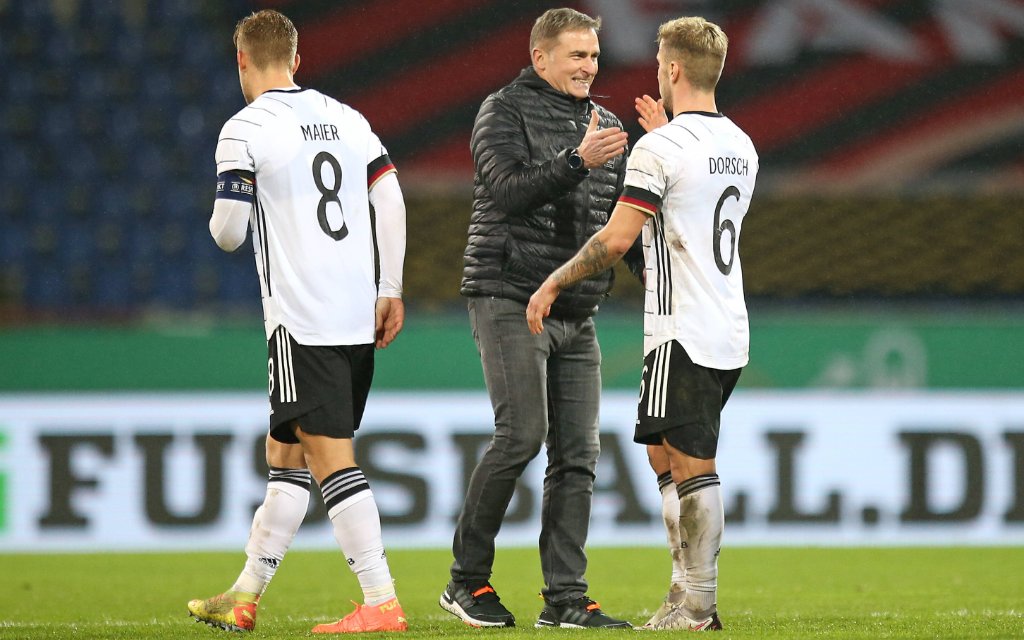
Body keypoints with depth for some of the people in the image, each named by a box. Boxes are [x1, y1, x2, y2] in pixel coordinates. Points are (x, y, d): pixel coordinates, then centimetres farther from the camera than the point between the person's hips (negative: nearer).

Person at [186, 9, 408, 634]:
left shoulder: (246, 130, -6)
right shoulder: (347, 118, 12)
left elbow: (228, 234, -8)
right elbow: (391, 200, 7)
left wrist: (224, 217, 16)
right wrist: (391, 290, 11)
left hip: (301, 320, -7)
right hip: (358, 315, 7)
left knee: (331, 459, -8)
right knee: (286, 456, 15)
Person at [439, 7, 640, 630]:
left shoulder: (606, 126, 17)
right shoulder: (504, 112, -3)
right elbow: (509, 189, -18)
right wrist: (577, 161, -29)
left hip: (577, 313, 7)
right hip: (510, 298, -7)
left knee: (578, 452, 1)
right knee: (522, 433, -16)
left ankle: (566, 597, 2)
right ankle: (467, 579, -4)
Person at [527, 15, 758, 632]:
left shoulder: (660, 149, -13)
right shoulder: (741, 146, 12)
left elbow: (617, 238, -17)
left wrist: (553, 284, -5)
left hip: (684, 333, -8)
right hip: (731, 332, 8)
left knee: (692, 465, -6)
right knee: (668, 453, 16)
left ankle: (700, 604, -6)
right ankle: (692, 580, 13)